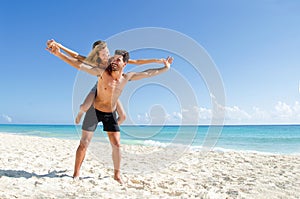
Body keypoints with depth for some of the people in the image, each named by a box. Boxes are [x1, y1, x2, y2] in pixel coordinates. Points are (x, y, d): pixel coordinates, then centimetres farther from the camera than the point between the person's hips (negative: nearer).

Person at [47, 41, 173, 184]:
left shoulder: (126, 77, -7)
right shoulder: (103, 73, -19)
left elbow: (147, 73, 4)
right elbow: (79, 65, -24)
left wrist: (165, 68, 10)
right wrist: (59, 54, -32)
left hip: (110, 114, 3)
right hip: (94, 111, -3)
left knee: (116, 145, 2)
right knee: (84, 143, 0)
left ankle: (117, 175, 18)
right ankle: (76, 174, 15)